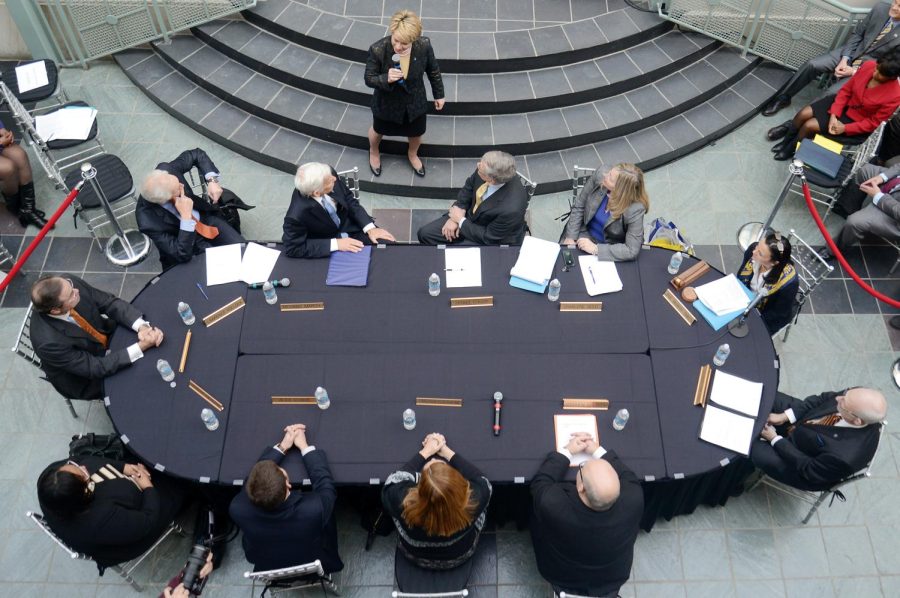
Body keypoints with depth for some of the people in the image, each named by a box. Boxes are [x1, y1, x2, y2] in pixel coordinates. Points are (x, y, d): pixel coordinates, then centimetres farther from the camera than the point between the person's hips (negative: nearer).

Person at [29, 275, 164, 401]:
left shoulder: (73, 284, -26)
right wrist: (141, 347, -37)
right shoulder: (48, 341, -38)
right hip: (87, 377, -5)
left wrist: (142, 326, -34)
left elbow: (111, 303, -17)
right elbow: (95, 368, -31)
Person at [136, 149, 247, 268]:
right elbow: (182, 255, -33)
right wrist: (186, 216, -40)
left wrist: (212, 180, -19)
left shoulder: (165, 170, -24)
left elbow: (197, 154, -4)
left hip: (206, 218, 5)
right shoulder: (148, 221, -35)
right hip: (189, 242, -4)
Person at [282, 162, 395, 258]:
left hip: (349, 227, 5)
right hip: (328, 248, -5)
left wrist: (370, 228, -14)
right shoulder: (296, 216, -36)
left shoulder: (329, 175, -22)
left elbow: (349, 200, -5)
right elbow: (293, 248, -24)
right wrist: (335, 244, -28)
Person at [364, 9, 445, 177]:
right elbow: (369, 80, -20)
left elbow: (433, 70, -7)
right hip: (387, 103, -2)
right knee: (378, 131, 28)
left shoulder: (424, 45, -28)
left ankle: (412, 154, 64)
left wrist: (439, 94, 6)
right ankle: (374, 152, 65)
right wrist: (386, 79, -41)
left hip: (415, 102, 2)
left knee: (416, 133, 27)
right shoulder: (377, 50, -33)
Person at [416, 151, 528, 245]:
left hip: (493, 241, -6)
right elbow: (469, 187, -1)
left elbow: (489, 237, -24)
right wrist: (455, 217, -10)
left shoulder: (511, 208, -40)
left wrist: (461, 221, -15)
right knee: (424, 233, 2)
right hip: (471, 216, 6)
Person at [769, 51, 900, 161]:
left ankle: (789, 149, 12)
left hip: (853, 119, -5)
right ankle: (786, 140, 19)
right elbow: (846, 90, -6)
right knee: (803, 114, -8)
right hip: (844, 101, 5)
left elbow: (873, 122, -17)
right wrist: (833, 115, -16)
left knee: (809, 126, -16)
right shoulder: (869, 65, -18)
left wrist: (845, 128, -23)